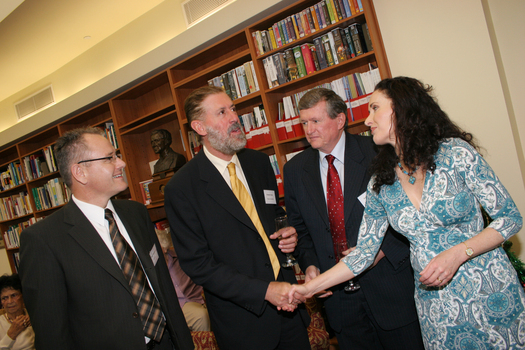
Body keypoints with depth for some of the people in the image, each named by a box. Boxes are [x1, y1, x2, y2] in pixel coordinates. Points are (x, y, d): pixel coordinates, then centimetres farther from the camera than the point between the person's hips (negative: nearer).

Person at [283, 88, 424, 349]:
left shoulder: (376, 152, -8)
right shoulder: (294, 170, 3)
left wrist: (382, 249, -17)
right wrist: (310, 264, -5)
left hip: (389, 283, -2)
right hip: (338, 290, 3)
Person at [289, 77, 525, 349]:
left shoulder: (455, 152, -12)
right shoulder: (381, 183, -1)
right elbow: (363, 253, 1)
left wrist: (457, 254, -22)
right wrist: (309, 287, -4)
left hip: (489, 293, -2)